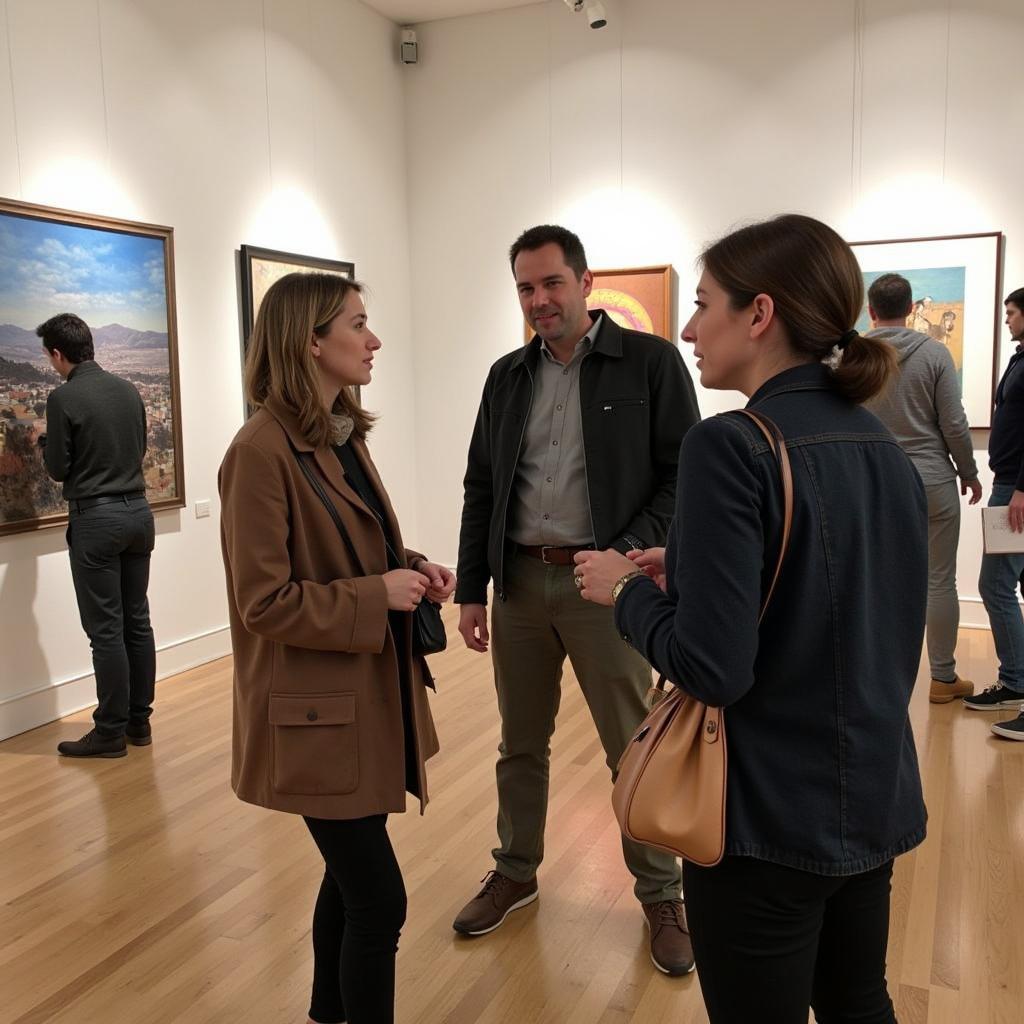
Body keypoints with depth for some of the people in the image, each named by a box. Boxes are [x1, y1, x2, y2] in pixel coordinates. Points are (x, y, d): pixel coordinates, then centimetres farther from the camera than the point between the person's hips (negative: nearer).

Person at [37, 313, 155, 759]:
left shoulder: (63, 397, -12)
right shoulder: (127, 389, 6)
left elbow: (57, 469, -7)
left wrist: (46, 442, 12)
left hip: (96, 518, -6)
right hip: (137, 510, 6)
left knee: (105, 630, -1)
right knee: (137, 621, 11)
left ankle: (110, 733, 7)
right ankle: (139, 721, 20)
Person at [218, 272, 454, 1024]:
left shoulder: (342, 434, 8)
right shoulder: (262, 453, -20)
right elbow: (264, 602, -20)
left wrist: (412, 569, -1)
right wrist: (378, 595, -20)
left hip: (370, 692, 9)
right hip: (319, 708, -9)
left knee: (351, 879, 21)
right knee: (380, 902, 0)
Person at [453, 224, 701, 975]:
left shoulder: (649, 361, -4)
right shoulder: (507, 376, 10)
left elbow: (684, 475, -7)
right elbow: (481, 489, 11)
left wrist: (631, 556, -19)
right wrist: (472, 588, 6)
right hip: (519, 582, 4)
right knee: (521, 744, 16)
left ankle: (663, 897, 25)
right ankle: (516, 874, 36)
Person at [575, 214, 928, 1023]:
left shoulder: (733, 445, -21)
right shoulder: (885, 448, 3)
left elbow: (713, 668, -25)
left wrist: (627, 590, -8)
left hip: (770, 814, -7)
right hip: (874, 798, 8)